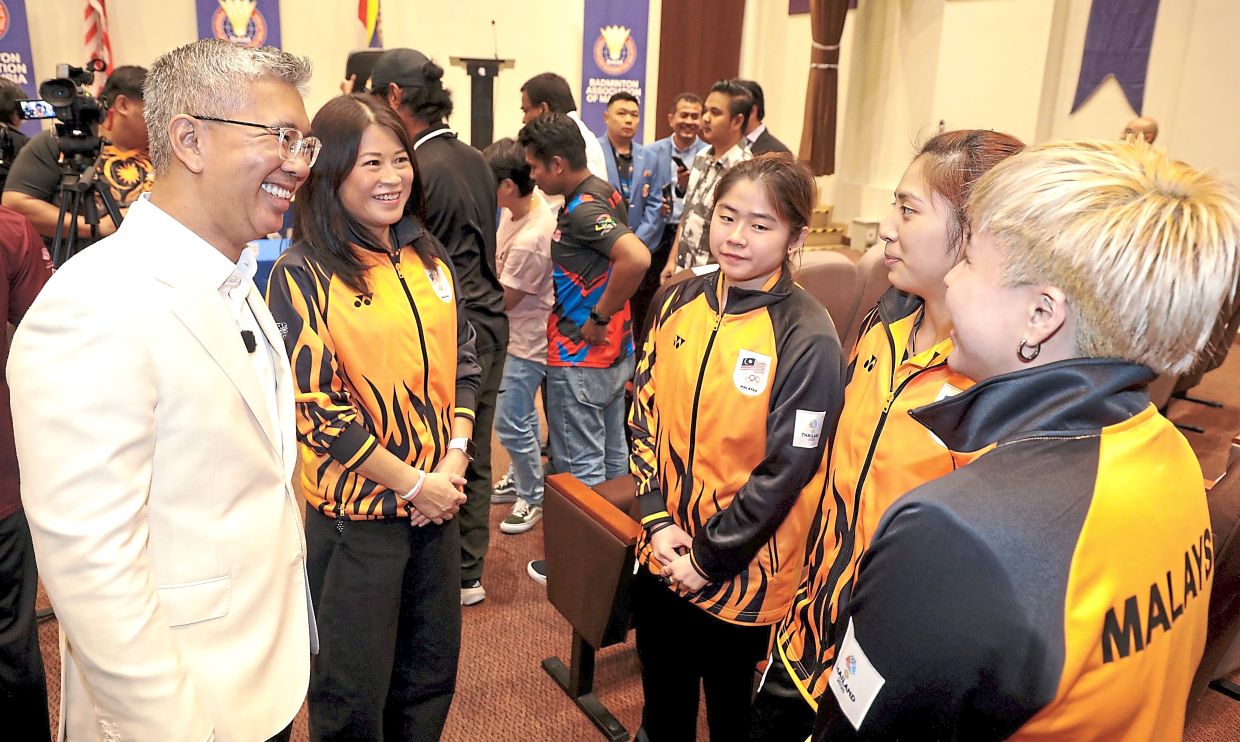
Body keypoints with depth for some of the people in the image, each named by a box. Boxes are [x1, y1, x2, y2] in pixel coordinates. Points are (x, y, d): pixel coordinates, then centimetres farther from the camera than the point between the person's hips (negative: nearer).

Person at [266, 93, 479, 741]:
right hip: (356, 511, -5)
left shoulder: (427, 258, 6)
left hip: (438, 501, 6)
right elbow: (317, 406, -15)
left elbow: (462, 363, 9)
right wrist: (412, 483, -13)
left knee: (431, 674, 20)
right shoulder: (303, 275, -12)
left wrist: (453, 459, -4)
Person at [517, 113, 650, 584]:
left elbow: (637, 258, -36)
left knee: (580, 466, 3)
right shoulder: (604, 193, 8)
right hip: (614, 352, 10)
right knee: (612, 455, 19)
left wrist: (598, 318, -26)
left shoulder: (581, 209, -21)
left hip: (580, 357, -10)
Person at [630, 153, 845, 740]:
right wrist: (657, 518, -6)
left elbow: (786, 468, -17)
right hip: (662, 553, 5)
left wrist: (709, 558, -12)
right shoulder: (679, 303, -1)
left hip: (742, 572, -4)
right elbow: (645, 414, 3)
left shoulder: (806, 339, -18)